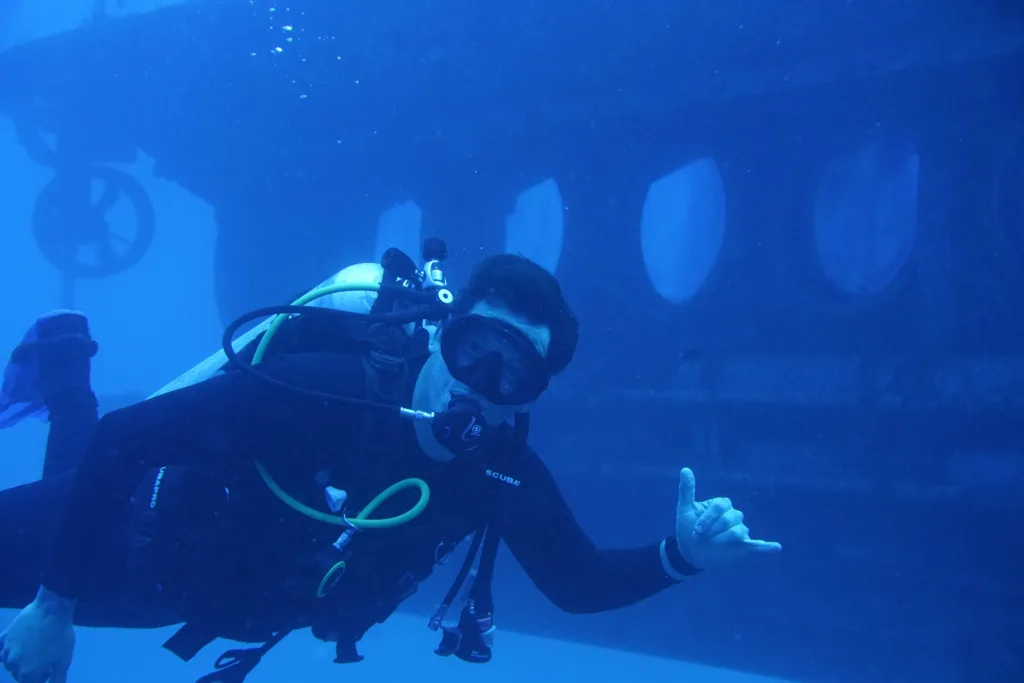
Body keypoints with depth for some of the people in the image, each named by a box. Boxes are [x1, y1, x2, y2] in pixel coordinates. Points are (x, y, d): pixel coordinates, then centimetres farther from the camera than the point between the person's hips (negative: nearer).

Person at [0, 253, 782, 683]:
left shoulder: (506, 475, -21)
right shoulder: (328, 389, -38)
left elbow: (579, 582, -8)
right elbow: (123, 437, -33)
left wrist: (680, 554, -27)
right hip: (141, 534, -4)